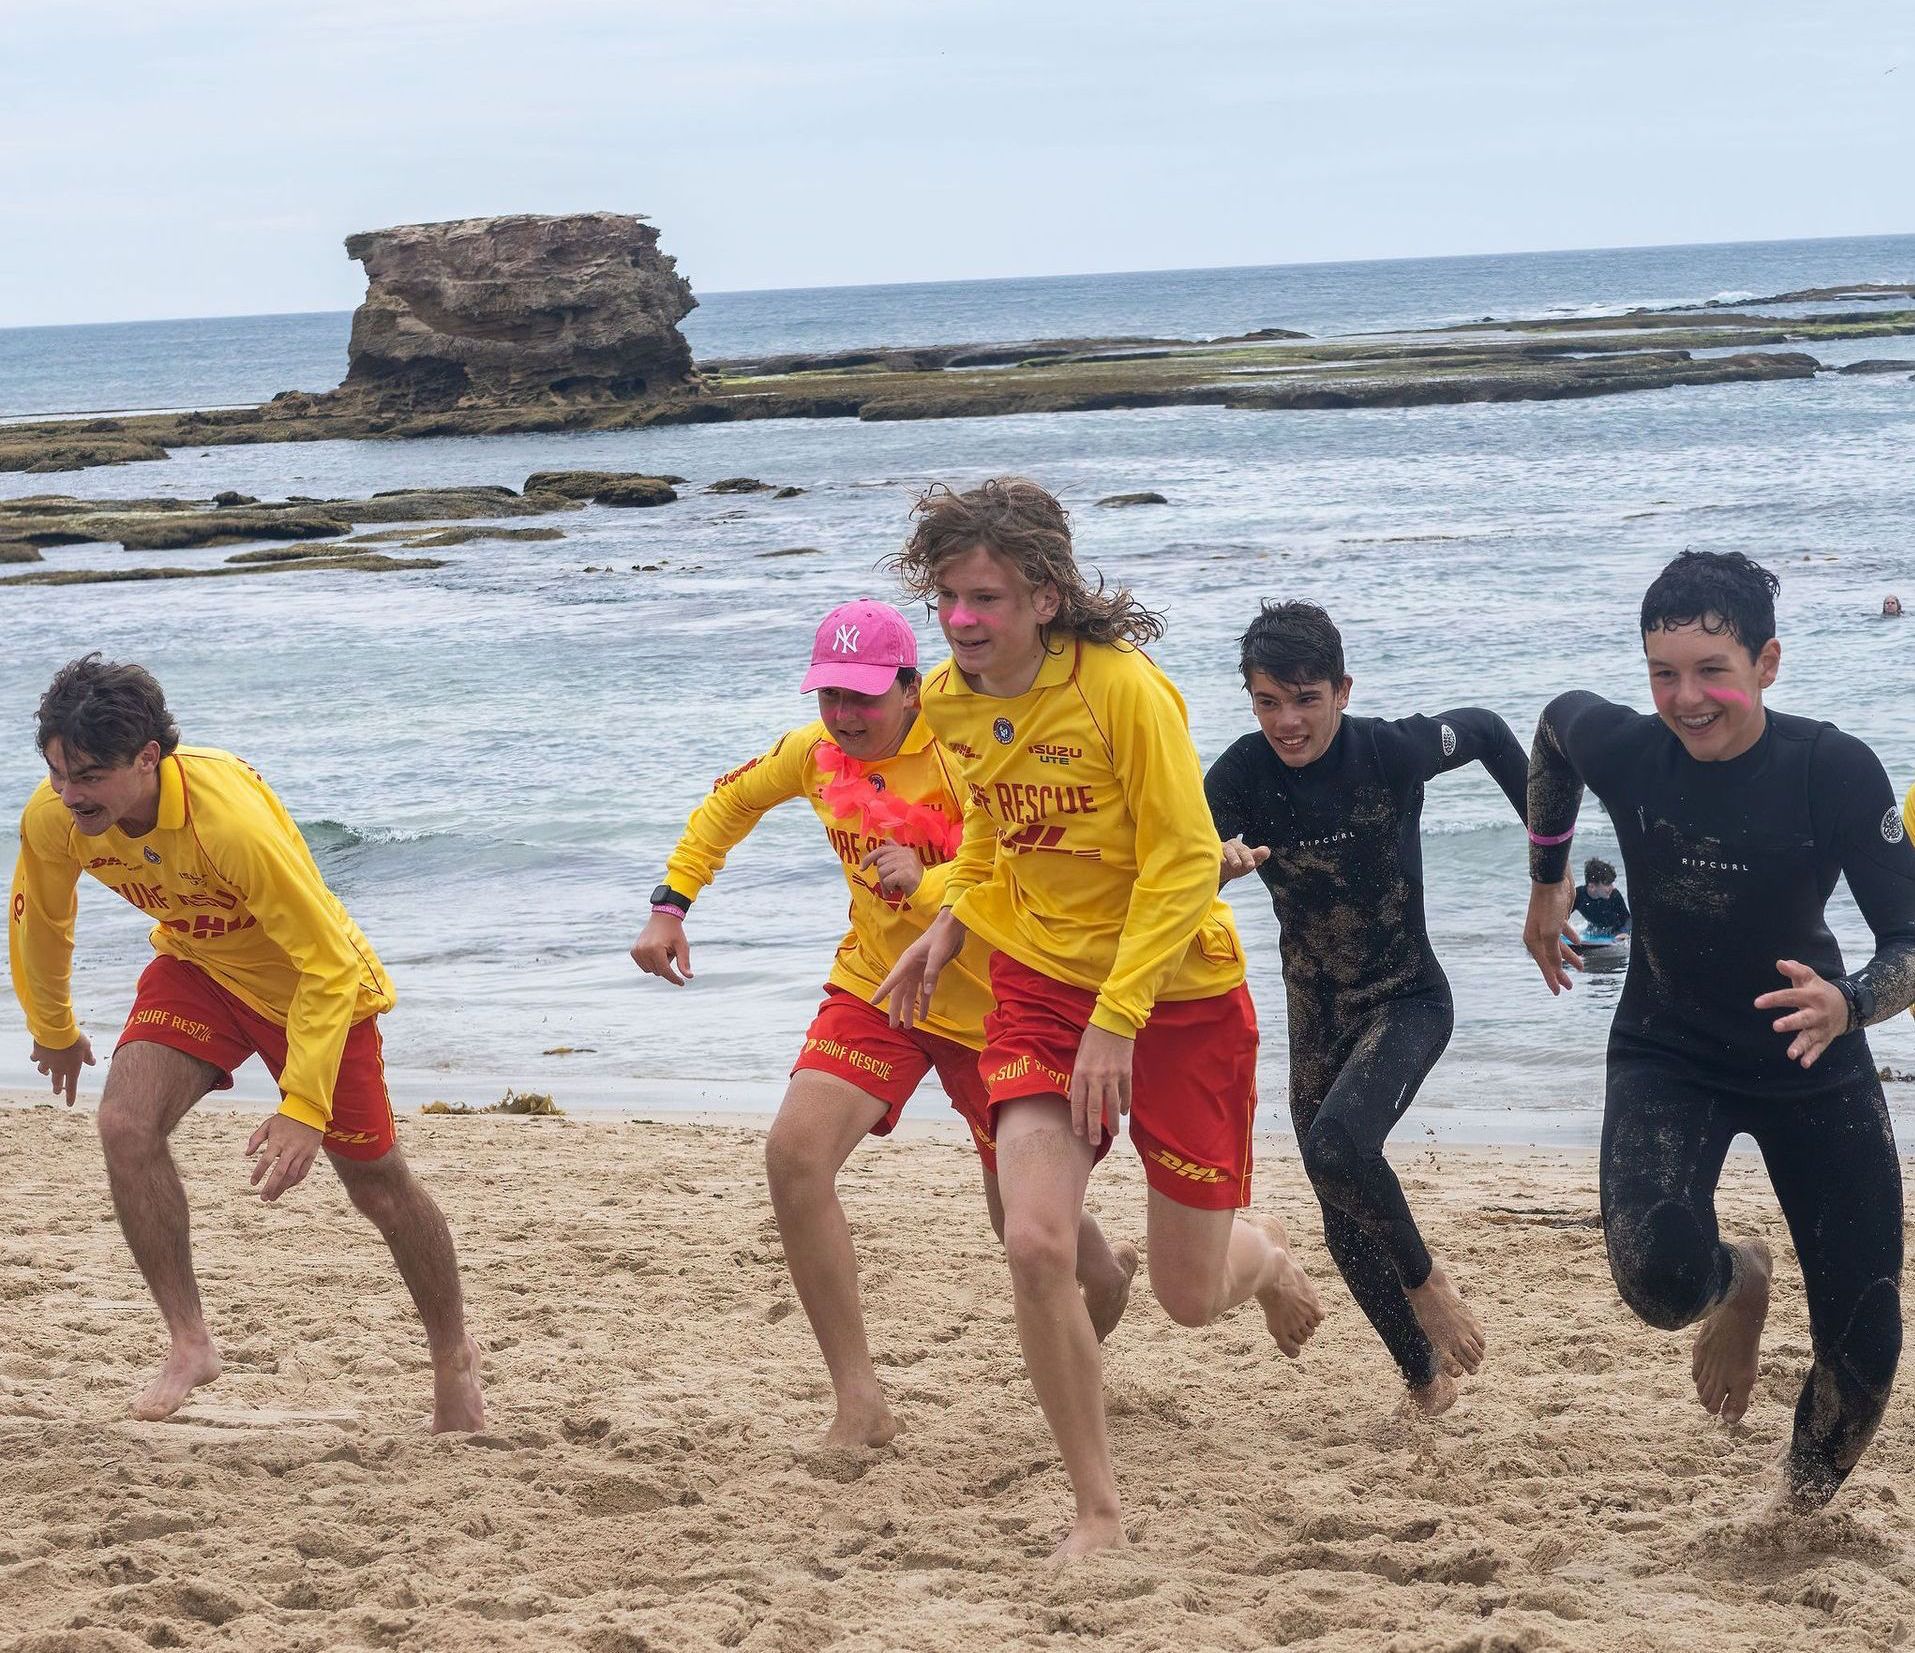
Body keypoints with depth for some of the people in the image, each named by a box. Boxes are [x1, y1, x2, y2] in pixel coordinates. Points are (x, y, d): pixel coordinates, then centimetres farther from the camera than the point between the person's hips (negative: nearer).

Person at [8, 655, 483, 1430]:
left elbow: (330, 964, -34)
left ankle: (454, 1357, 31)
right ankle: (190, 1343, -10)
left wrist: (304, 1108, -36)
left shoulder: (233, 820, -40)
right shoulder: (52, 816, -23)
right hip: (195, 968, 4)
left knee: (377, 1181, 7)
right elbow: (39, 921, 1)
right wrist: (53, 1031, 16)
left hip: (311, 981, -4)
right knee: (125, 1122, -22)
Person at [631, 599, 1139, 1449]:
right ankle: (859, 1401, -15)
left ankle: (1110, 1276, 49)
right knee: (794, 1155, -21)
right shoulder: (816, 751, -5)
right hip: (874, 988, 4)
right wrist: (670, 905, 9)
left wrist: (927, 883, -48)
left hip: (990, 1003, -4)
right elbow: (729, 803, 16)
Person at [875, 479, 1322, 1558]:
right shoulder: (951, 702, -2)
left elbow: (1186, 862, -21)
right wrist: (952, 926, 6)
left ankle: (1265, 1253, 44)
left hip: (1178, 993, -4)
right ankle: (1099, 1509, -1)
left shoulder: (1123, 686, -22)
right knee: (1036, 1243, -17)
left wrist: (1117, 1020, -23)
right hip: (1040, 983, 4)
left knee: (1191, 1298, 4)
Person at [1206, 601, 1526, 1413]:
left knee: (1337, 1142, -31)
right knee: (1347, 1229, 9)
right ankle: (1426, 1376, 31)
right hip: (1316, 1018, 4)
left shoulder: (1392, 751, -18)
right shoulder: (1240, 777, -14)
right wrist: (1215, 866, -46)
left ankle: (1425, 1278, -4)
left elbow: (1486, 731, 2)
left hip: (1408, 1001, -4)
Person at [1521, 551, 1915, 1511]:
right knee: (1657, 1275, -29)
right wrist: (1546, 884, 14)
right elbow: (1552, 726, 7)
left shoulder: (1835, 771, -24)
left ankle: (1804, 1497, 34)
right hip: (1669, 1056, 0)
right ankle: (1738, 1283, 11)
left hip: (1812, 1065, 0)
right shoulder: (1623, 749, -18)